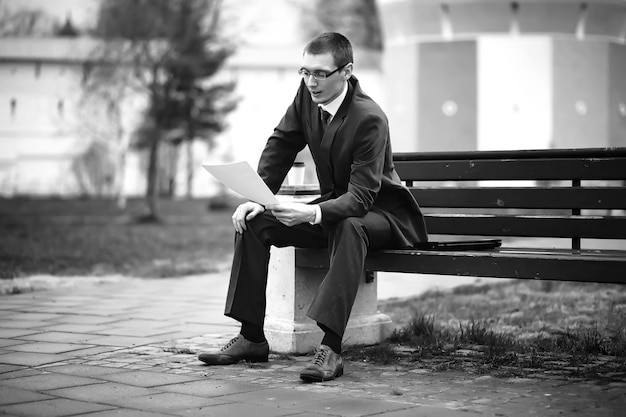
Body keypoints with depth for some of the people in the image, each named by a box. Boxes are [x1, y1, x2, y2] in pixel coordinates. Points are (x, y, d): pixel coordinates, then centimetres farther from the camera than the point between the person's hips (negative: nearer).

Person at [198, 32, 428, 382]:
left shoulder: (370, 119, -27)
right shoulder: (308, 94, -6)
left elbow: (361, 196, -32)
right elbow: (281, 145, 2)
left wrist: (313, 214, -49)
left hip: (380, 211, -7)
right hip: (333, 205, 7)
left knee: (348, 227, -41)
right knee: (252, 222, -9)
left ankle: (331, 347, -43)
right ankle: (251, 337, -7)